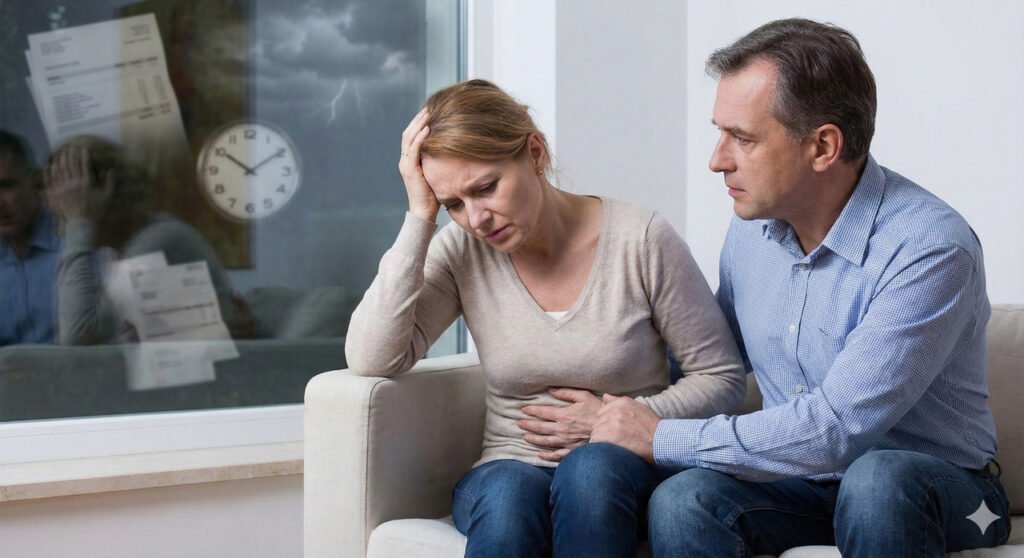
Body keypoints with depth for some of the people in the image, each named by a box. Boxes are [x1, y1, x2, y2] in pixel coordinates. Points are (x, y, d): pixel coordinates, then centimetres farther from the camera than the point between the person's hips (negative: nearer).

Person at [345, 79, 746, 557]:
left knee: (590, 467, -36)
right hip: (510, 468, 1)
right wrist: (420, 219, -14)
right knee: (508, 491, -35)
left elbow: (722, 377, 2)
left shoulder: (641, 240, -7)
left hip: (625, 470, -1)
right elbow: (369, 360, -15)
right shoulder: (462, 253, 0)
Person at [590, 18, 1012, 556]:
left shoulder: (929, 249, -22)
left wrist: (662, 438, -20)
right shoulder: (752, 224, 1)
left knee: (876, 480, -39)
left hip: (936, 483, -4)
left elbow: (837, 429, -27)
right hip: (802, 477, 4)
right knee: (680, 501, -28)